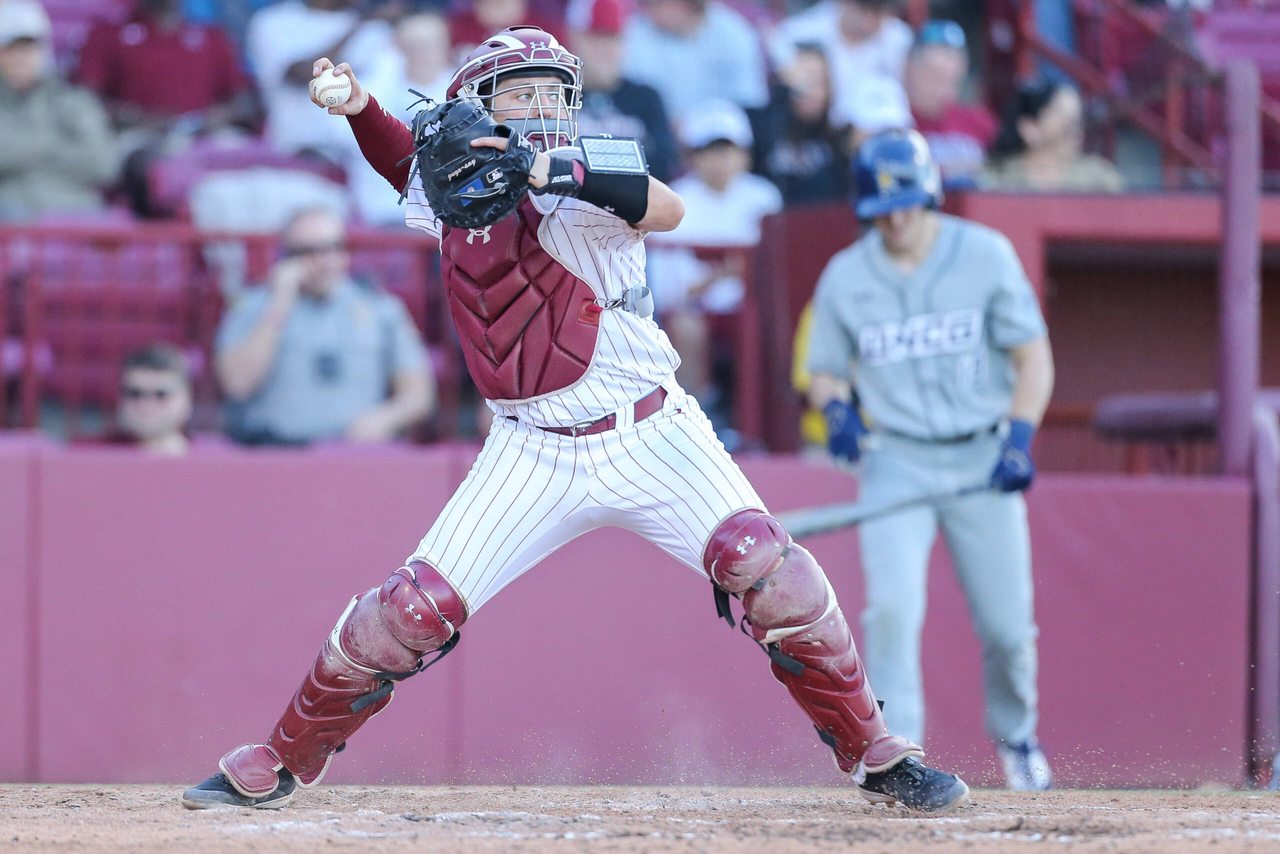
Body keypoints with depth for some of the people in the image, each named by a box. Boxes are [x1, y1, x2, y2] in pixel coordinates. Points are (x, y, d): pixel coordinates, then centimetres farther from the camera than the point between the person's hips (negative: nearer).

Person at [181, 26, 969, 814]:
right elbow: (411, 163, 29)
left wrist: (546, 170, -42)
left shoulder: (575, 185, -11)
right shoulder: (451, 190, 4)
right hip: (534, 454, 3)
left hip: (652, 438, -3)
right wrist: (359, 106, 10)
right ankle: (282, 764, 11)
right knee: (418, 607, -5)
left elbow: (667, 209, -32)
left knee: (767, 571, -18)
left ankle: (874, 755, -3)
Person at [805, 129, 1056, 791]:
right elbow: (825, 371, 11)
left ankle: (1015, 735, 30)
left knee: (1007, 624, 2)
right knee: (892, 605, -21)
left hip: (981, 460, 0)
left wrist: (1018, 441, -15)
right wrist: (838, 408, -13)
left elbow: (1033, 358, -2)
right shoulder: (843, 278, 1)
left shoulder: (986, 255, -3)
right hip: (896, 459, 0)